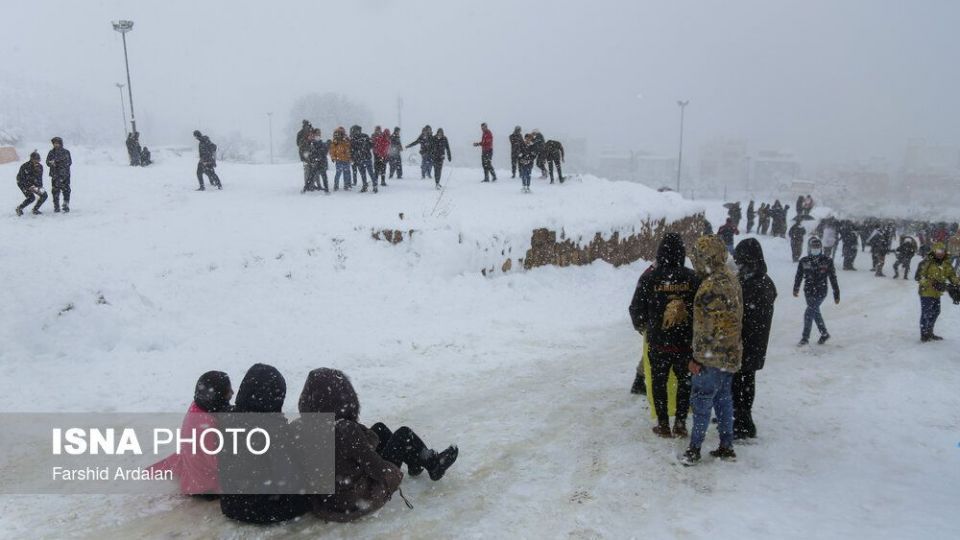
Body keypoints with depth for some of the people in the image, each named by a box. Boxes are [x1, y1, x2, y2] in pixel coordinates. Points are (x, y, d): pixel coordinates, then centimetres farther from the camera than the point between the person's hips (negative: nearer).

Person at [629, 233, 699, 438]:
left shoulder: (649, 277, -11)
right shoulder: (692, 277, -7)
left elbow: (636, 309, -5)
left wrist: (641, 326, 15)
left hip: (658, 342, -1)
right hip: (686, 342, 1)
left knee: (659, 382, 13)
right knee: (685, 381, 17)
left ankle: (663, 424, 18)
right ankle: (680, 422, 18)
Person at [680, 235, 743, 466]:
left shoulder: (712, 286, -23)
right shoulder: (731, 279, 8)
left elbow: (710, 328, -23)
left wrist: (698, 358, -17)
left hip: (713, 357, -9)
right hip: (730, 353, 9)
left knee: (701, 401, 2)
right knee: (723, 400, 16)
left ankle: (694, 448, 11)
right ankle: (726, 447, 25)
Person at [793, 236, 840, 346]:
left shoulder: (827, 261, -4)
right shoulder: (804, 261, 2)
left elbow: (833, 278, 0)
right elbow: (799, 276, 16)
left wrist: (836, 294, 2)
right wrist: (796, 289, 24)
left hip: (821, 292, -4)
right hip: (809, 292, 4)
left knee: (809, 312, -12)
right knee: (815, 312, 14)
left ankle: (805, 337, -2)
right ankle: (824, 333, 32)